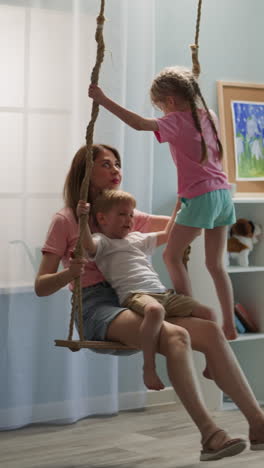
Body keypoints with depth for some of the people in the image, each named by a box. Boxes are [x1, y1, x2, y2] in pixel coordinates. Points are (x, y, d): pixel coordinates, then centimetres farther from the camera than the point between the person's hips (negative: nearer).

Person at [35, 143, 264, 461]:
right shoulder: (65, 220, 5)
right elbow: (41, 286, -1)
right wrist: (69, 274, -22)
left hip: (131, 302, 6)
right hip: (96, 307, -6)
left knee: (210, 331, -19)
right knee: (175, 336, -34)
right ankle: (209, 436, -39)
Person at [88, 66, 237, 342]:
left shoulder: (177, 121, -10)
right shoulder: (209, 116, 10)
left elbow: (139, 123, -23)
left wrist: (103, 100, -21)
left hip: (200, 197, -8)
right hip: (222, 194, 8)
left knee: (172, 256, 5)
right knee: (215, 264, 13)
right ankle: (229, 326, 14)